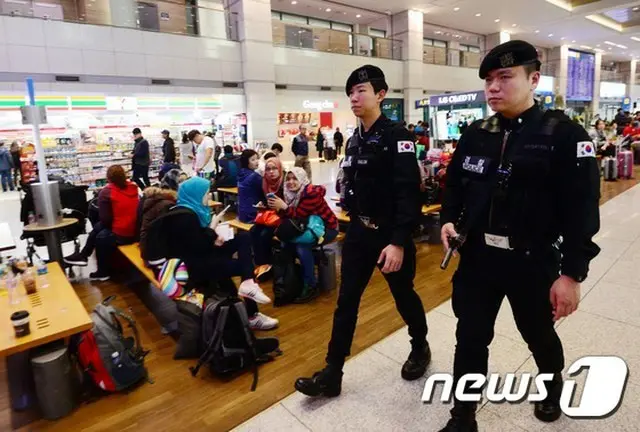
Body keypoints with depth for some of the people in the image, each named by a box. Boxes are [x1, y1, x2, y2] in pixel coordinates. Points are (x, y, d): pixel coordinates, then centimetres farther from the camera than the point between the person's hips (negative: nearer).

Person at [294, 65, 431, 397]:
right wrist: (355, 225, 16)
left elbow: (408, 193, -21)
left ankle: (420, 349, 42)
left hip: (390, 234, -6)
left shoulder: (396, 135, -13)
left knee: (404, 297, 13)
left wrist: (399, 241, -27)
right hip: (359, 232, 7)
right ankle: (332, 374, 19)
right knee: (346, 302, 8)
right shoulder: (354, 140, 11)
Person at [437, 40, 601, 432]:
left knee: (539, 335, 23)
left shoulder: (564, 134, -11)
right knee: (470, 340, 10)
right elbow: (454, 184, 13)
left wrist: (572, 272, -15)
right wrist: (449, 220, -4)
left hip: (532, 263, -3)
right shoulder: (475, 134, 3)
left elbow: (582, 209, -13)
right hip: (476, 258, 3)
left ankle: (553, 384, 57)